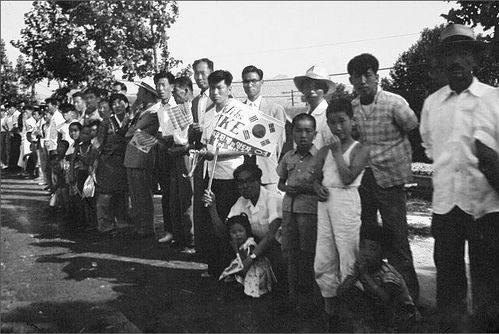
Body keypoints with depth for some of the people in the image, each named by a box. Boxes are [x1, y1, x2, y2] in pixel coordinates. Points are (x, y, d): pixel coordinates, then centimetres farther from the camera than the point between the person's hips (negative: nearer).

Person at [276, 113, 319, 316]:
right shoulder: (288, 157, 9)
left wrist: (303, 188, -18)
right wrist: (287, 189, -3)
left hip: (309, 209, -5)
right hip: (289, 207, 5)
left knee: (307, 254, 1)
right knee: (289, 252, 9)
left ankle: (306, 297, 16)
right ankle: (293, 295, 23)